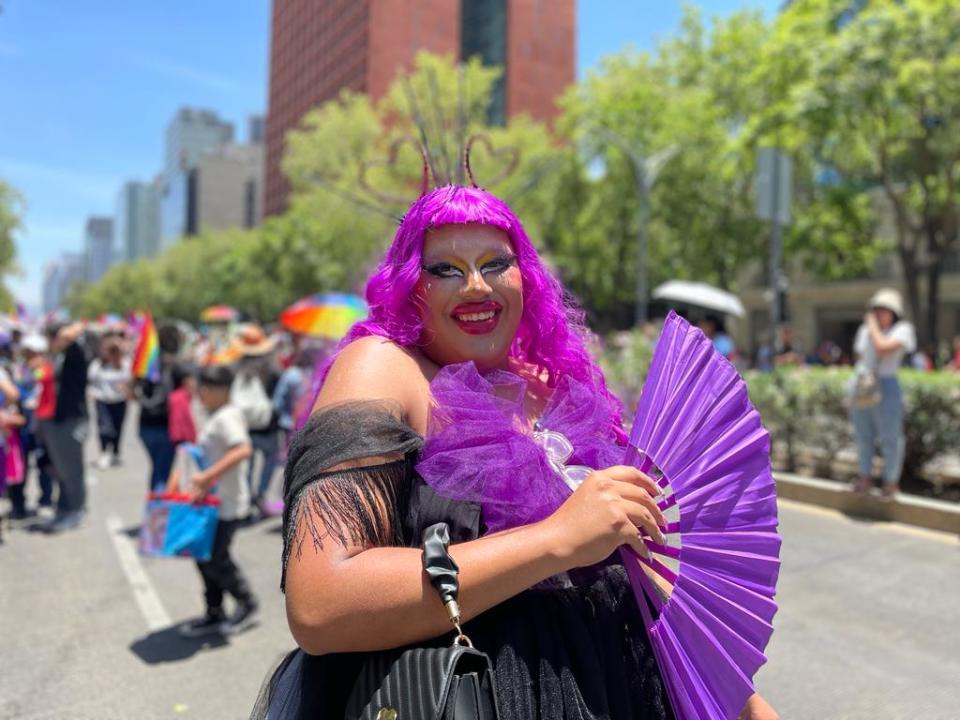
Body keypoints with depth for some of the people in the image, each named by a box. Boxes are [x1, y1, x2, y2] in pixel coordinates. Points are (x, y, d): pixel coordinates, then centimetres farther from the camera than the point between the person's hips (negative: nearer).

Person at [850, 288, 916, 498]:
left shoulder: (902, 329, -5)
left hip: (886, 387, -5)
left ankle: (891, 481, 12)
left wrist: (873, 325, -10)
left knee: (890, 437, 0)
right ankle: (865, 476, 23)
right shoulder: (864, 330, 11)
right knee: (863, 435, 11)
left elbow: (883, 347, -23)